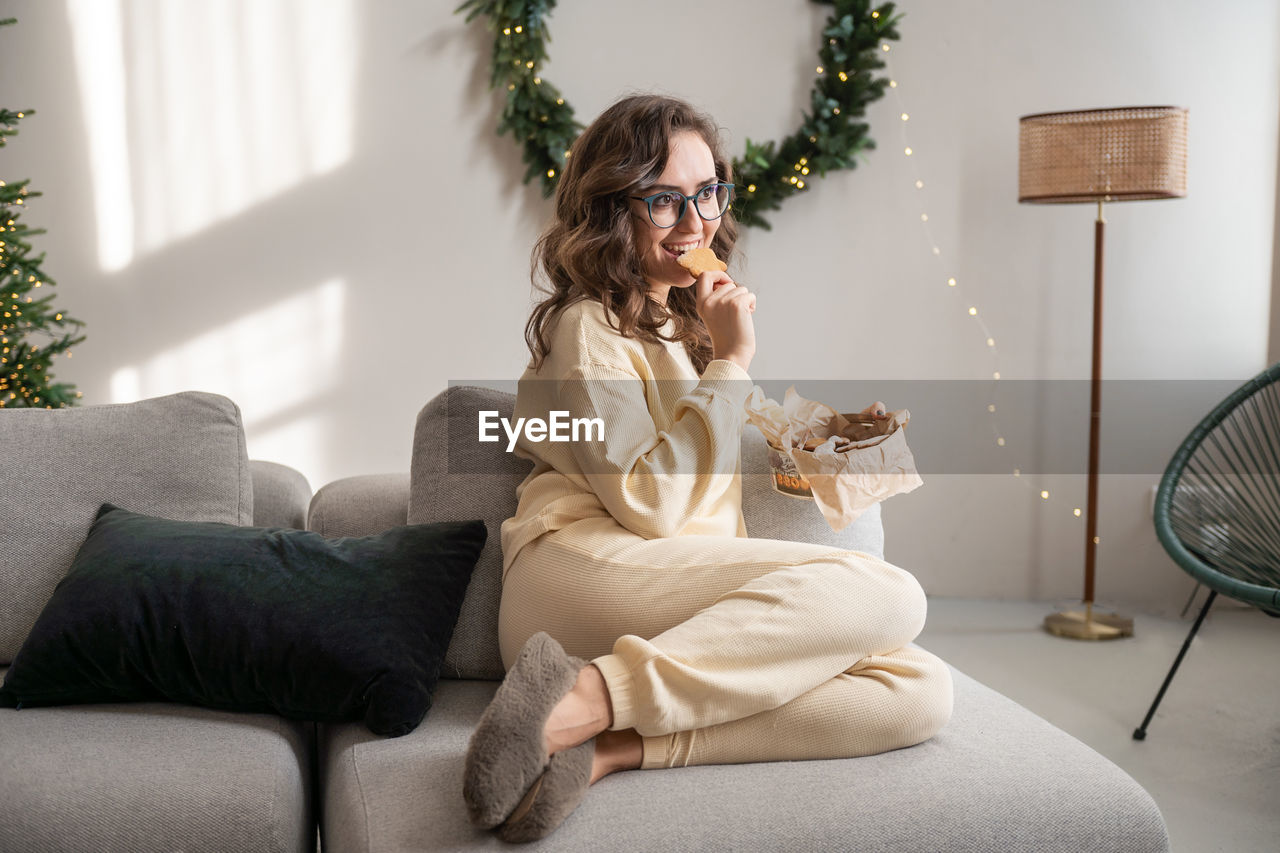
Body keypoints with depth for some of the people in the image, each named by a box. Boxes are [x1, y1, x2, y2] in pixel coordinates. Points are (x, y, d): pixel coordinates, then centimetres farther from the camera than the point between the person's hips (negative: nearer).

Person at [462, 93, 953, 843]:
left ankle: (611, 748, -29)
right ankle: (583, 698, -33)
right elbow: (647, 503, -12)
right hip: (584, 571, -8)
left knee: (922, 689, -18)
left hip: (697, 602, 8)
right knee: (887, 592, -27)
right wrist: (729, 362, -6)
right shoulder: (587, 327, 0)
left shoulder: (687, 321, 27)